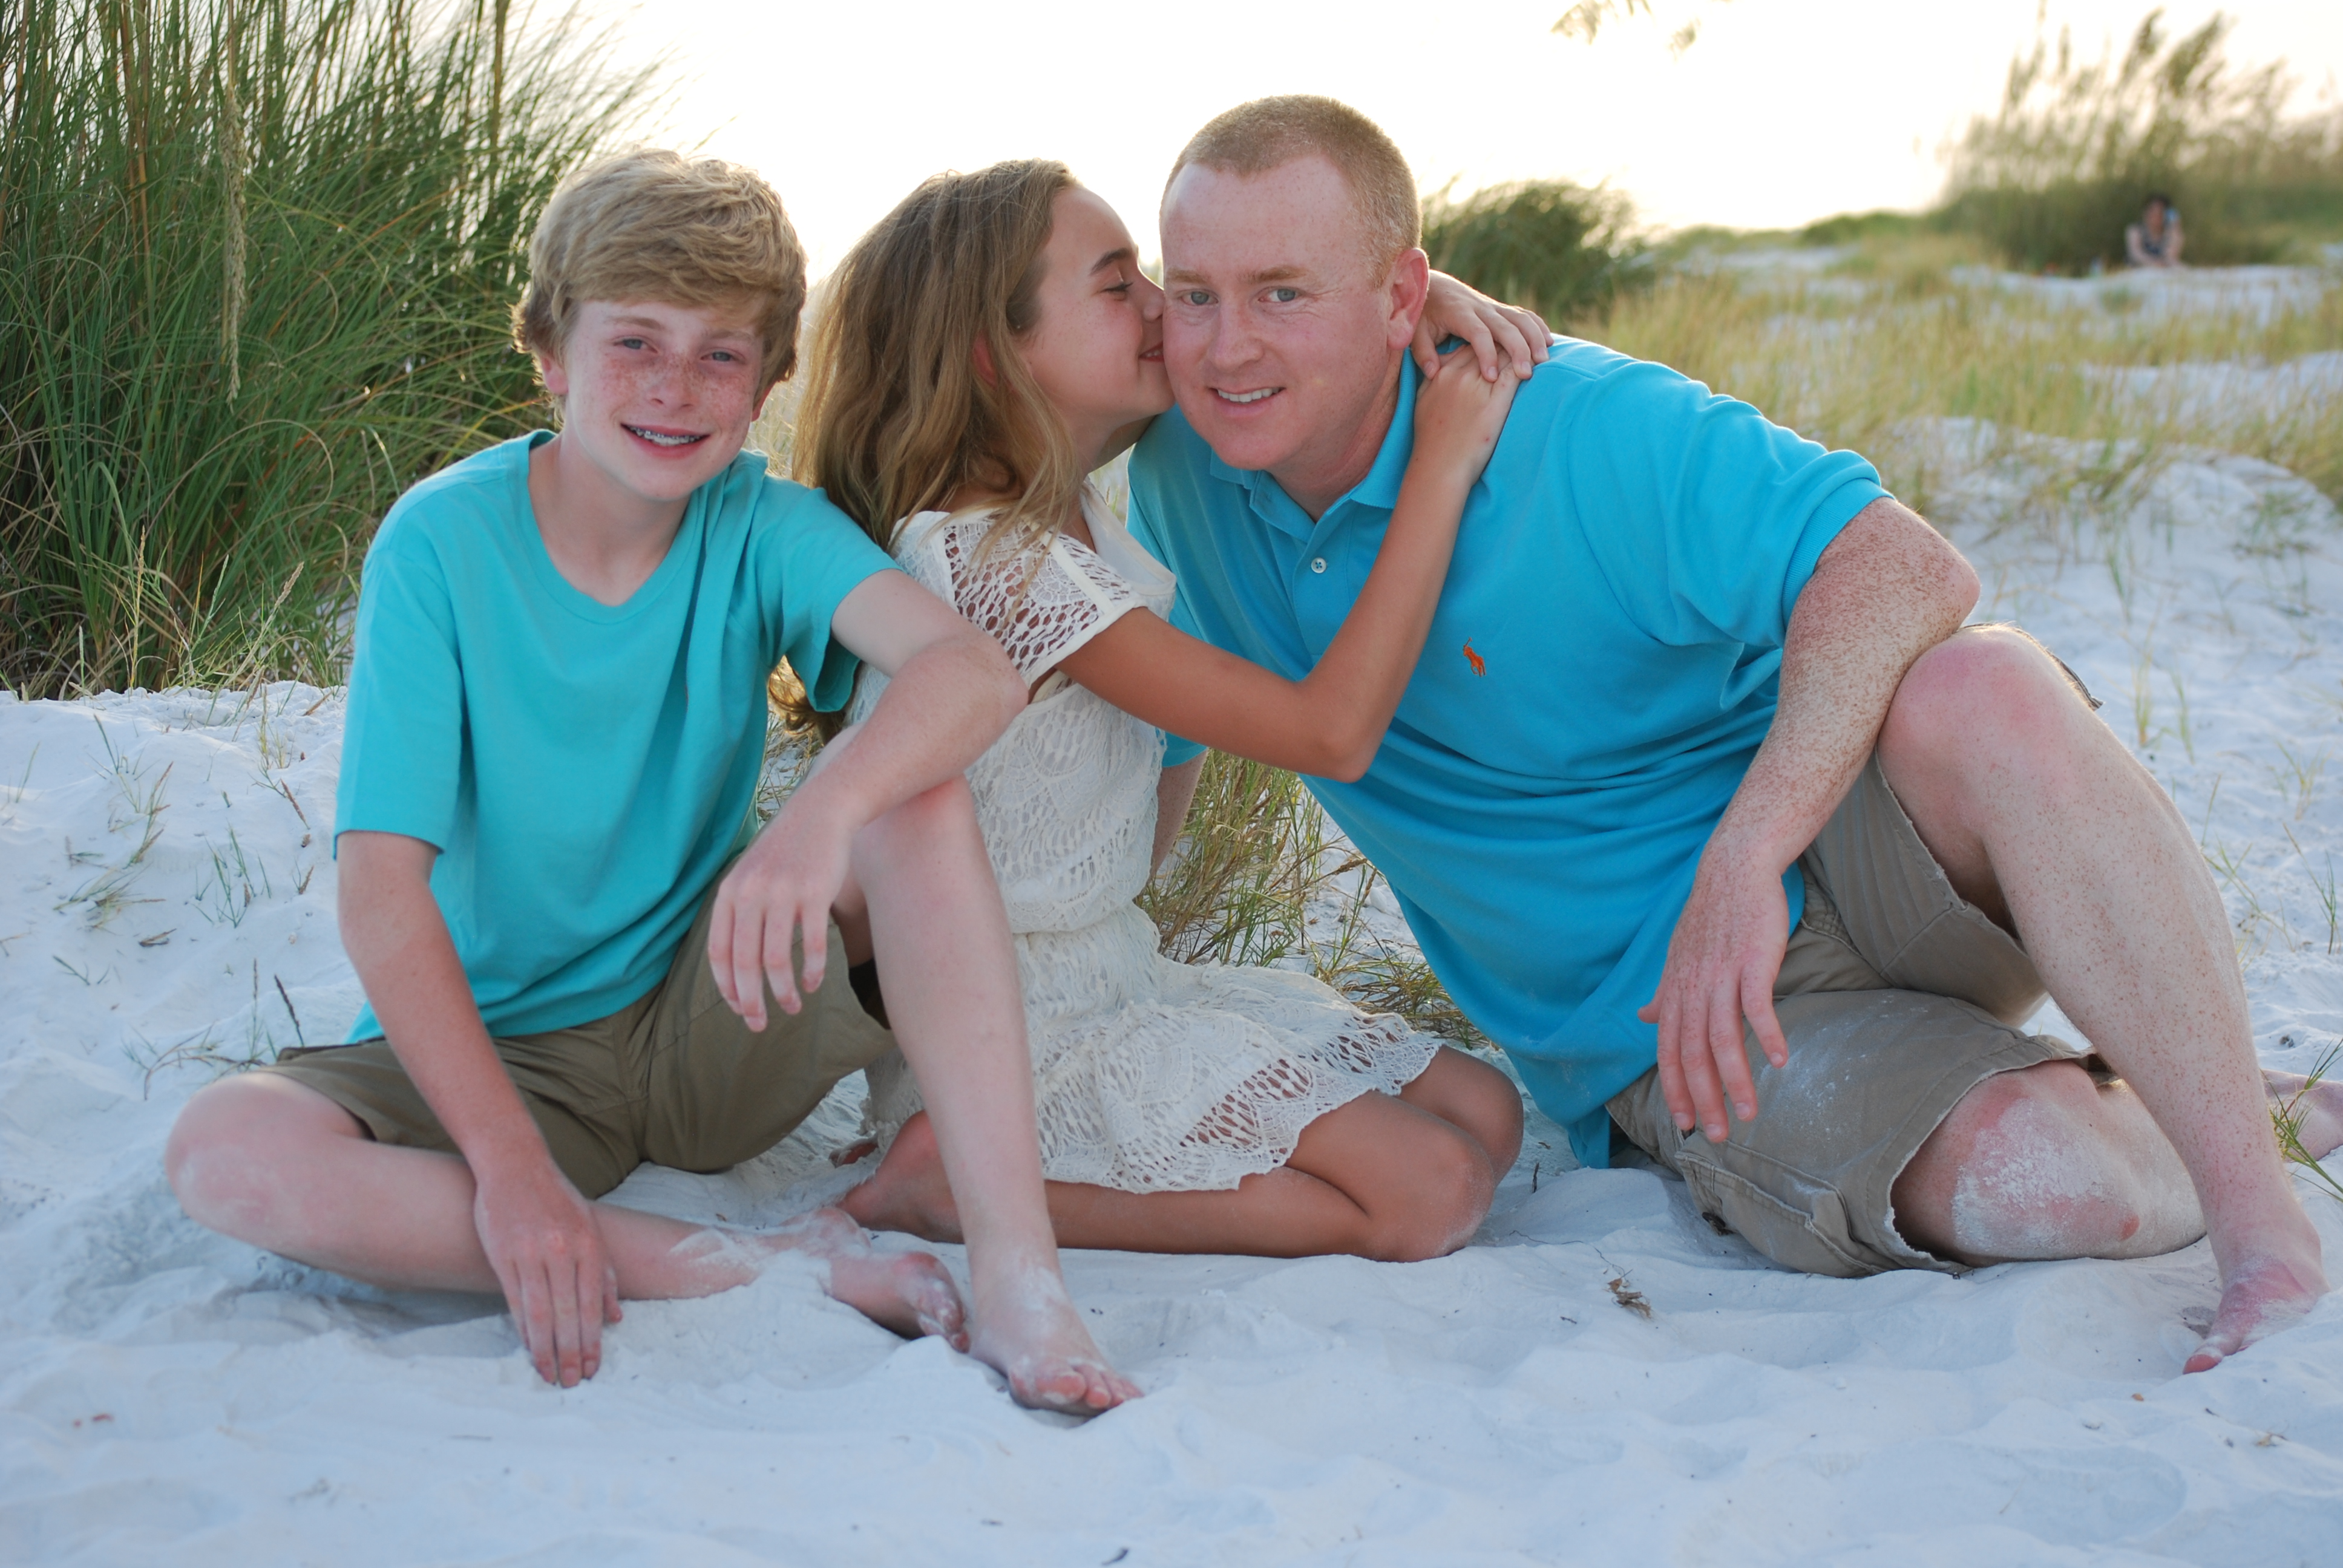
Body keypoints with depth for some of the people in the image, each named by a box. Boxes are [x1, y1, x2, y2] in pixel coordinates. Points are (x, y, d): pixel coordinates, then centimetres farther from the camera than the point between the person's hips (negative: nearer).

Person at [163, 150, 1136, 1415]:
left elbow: (974, 671, -28)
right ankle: (764, 1269, -30)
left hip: (711, 1027, 1)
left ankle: (1015, 1275, -29)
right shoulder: (444, 541, -14)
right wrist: (511, 1165, -29)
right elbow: (383, 891, -18)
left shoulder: (760, 526, -8)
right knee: (223, 1152, -30)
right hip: (498, 1048, -1)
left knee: (920, 792, -22)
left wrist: (824, 814, -49)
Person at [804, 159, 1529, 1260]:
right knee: (1431, 1185, -16)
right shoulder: (994, 561, -24)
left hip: (1111, 976, 10)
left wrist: (1418, 289, -3)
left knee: (1485, 1111, 5)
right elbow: (1335, 731, -25)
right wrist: (1443, 462, -20)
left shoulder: (1064, 508, 4)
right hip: (1022, 1032, -10)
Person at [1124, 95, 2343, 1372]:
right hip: (1666, 1034, 2)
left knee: (1982, 692, -39)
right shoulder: (1181, 476, -1)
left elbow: (1904, 567, -25)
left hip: (1829, 840, -2)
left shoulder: (1577, 429, -16)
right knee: (2049, 1185, -28)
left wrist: (1743, 858, -36)